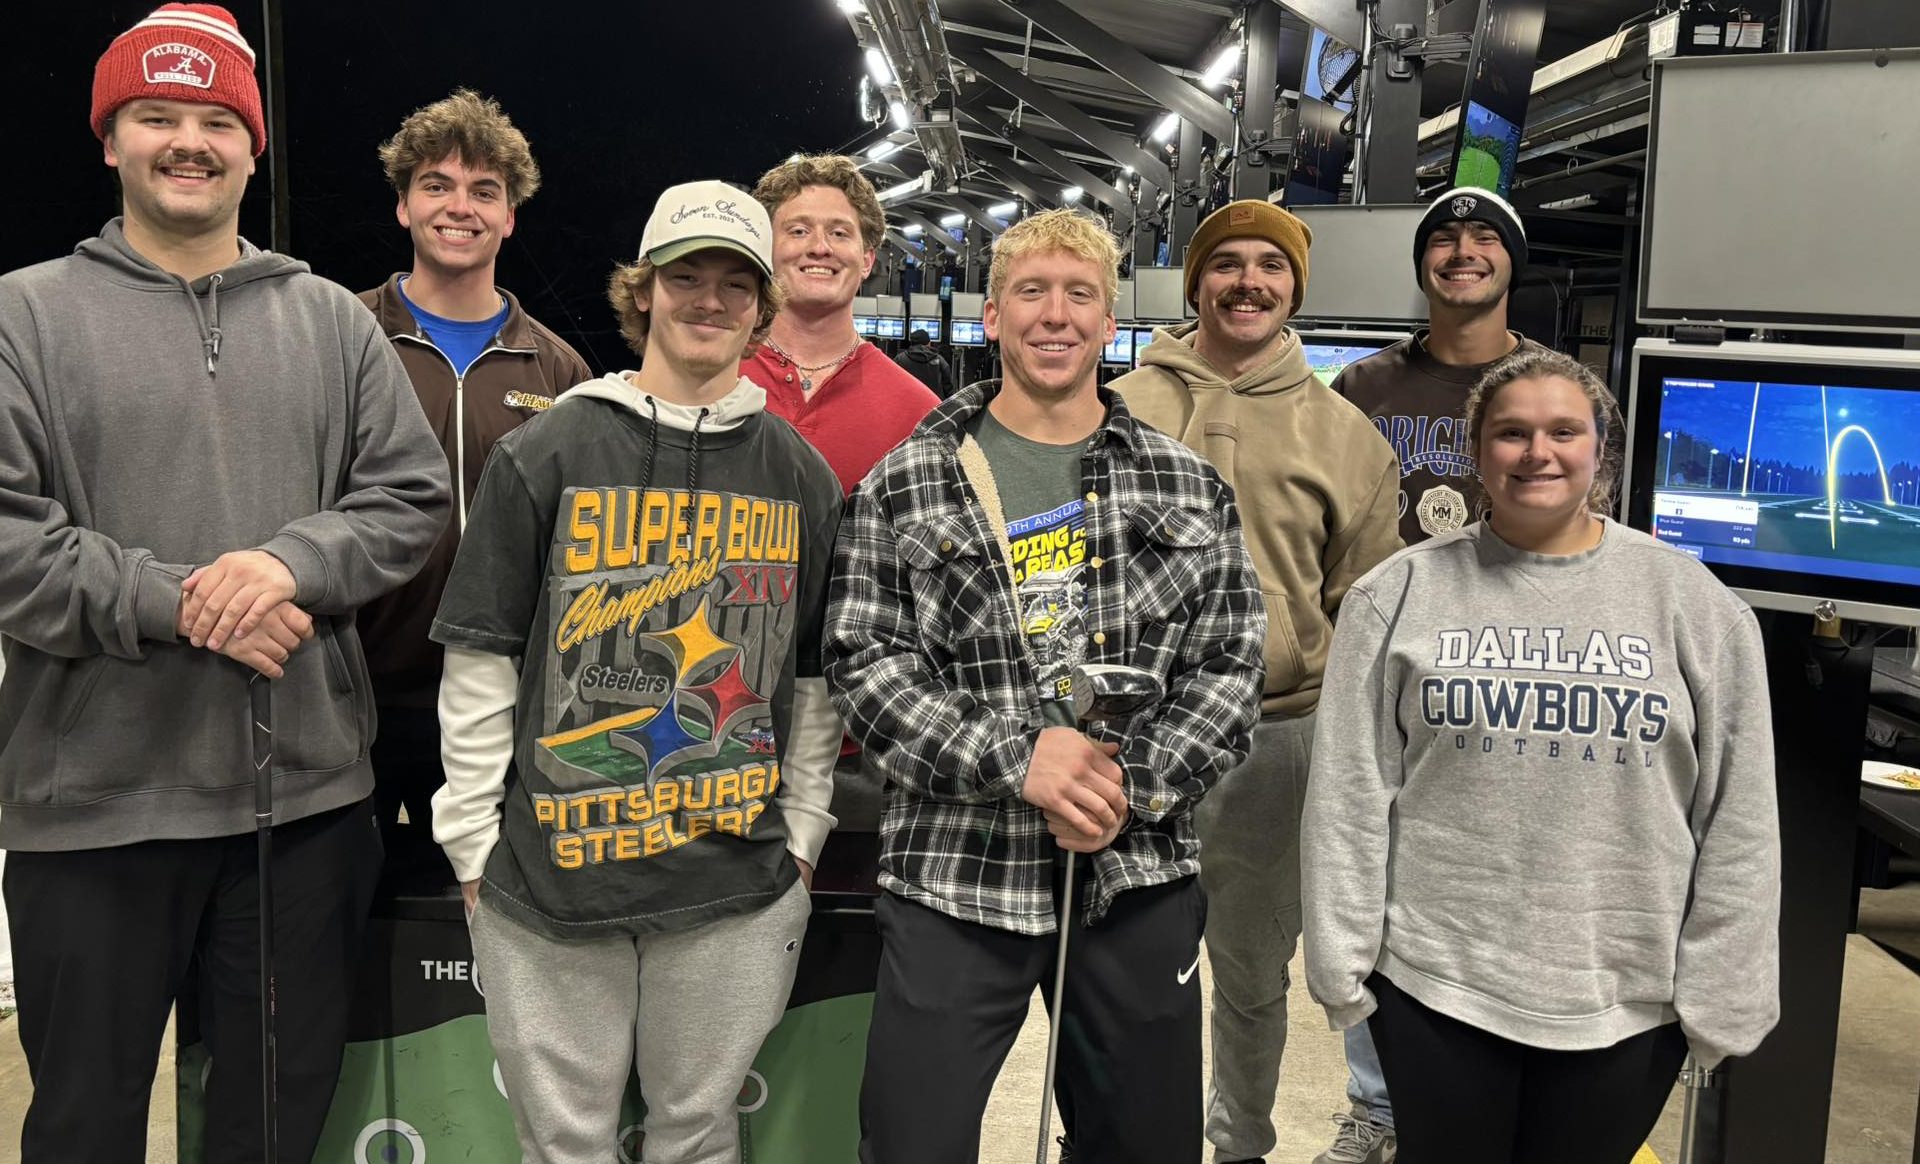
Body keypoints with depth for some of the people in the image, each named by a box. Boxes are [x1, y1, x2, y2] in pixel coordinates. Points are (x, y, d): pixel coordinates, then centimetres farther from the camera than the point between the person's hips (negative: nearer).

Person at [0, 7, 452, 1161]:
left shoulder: (333, 319, 10)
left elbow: (413, 493, 3)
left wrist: (295, 564, -15)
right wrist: (176, 604, -17)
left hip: (309, 790, 2)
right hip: (93, 803, -1)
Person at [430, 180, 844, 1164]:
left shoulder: (803, 478, 6)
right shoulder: (542, 455, -2)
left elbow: (815, 680, 10)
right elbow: (479, 664, -1)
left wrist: (800, 835, 8)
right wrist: (476, 845, -2)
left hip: (738, 893, 2)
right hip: (550, 883, -1)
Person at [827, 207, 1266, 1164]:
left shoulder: (1191, 489, 7)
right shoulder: (904, 486, 1)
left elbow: (1230, 668, 4)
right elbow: (864, 663, -5)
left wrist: (1133, 787, -12)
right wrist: (1013, 760, -18)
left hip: (1139, 874, 2)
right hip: (953, 878, -2)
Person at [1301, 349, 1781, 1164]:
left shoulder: (1690, 602, 0)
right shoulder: (1401, 594, -2)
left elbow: (1737, 818, 0)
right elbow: (1349, 794, -2)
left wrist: (1720, 995, -2)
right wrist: (1343, 961, -4)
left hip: (1628, 997, 1)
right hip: (1433, 980, 0)